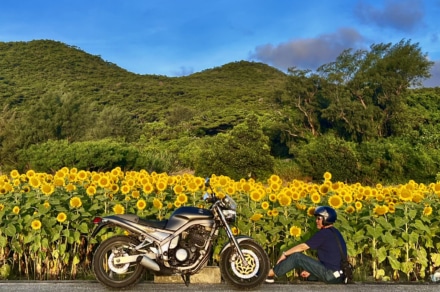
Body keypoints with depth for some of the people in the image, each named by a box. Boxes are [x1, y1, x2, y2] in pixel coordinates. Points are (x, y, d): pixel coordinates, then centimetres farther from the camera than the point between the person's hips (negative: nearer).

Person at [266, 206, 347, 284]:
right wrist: (311, 270, 17)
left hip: (331, 275, -9)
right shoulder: (335, 232, 16)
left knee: (296, 256, -7)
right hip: (340, 276, 9)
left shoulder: (324, 233, -11)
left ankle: (271, 273, 2)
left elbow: (303, 247, -9)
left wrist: (285, 254, 1)